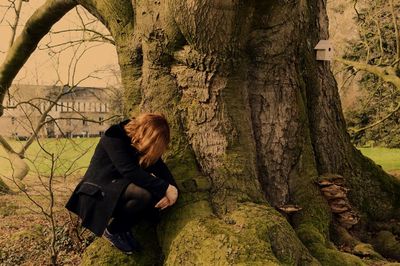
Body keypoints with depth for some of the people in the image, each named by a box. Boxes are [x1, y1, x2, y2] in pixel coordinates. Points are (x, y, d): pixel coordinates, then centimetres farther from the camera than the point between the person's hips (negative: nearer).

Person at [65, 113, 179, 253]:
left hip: (120, 188, 8)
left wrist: (172, 188, -24)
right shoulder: (114, 137, -23)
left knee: (158, 192, -14)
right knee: (143, 194, -33)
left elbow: (159, 166, -4)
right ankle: (112, 230, -9)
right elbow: (130, 171, -33)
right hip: (98, 192, -8)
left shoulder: (141, 142, -1)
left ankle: (123, 227, -2)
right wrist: (165, 188, -32)